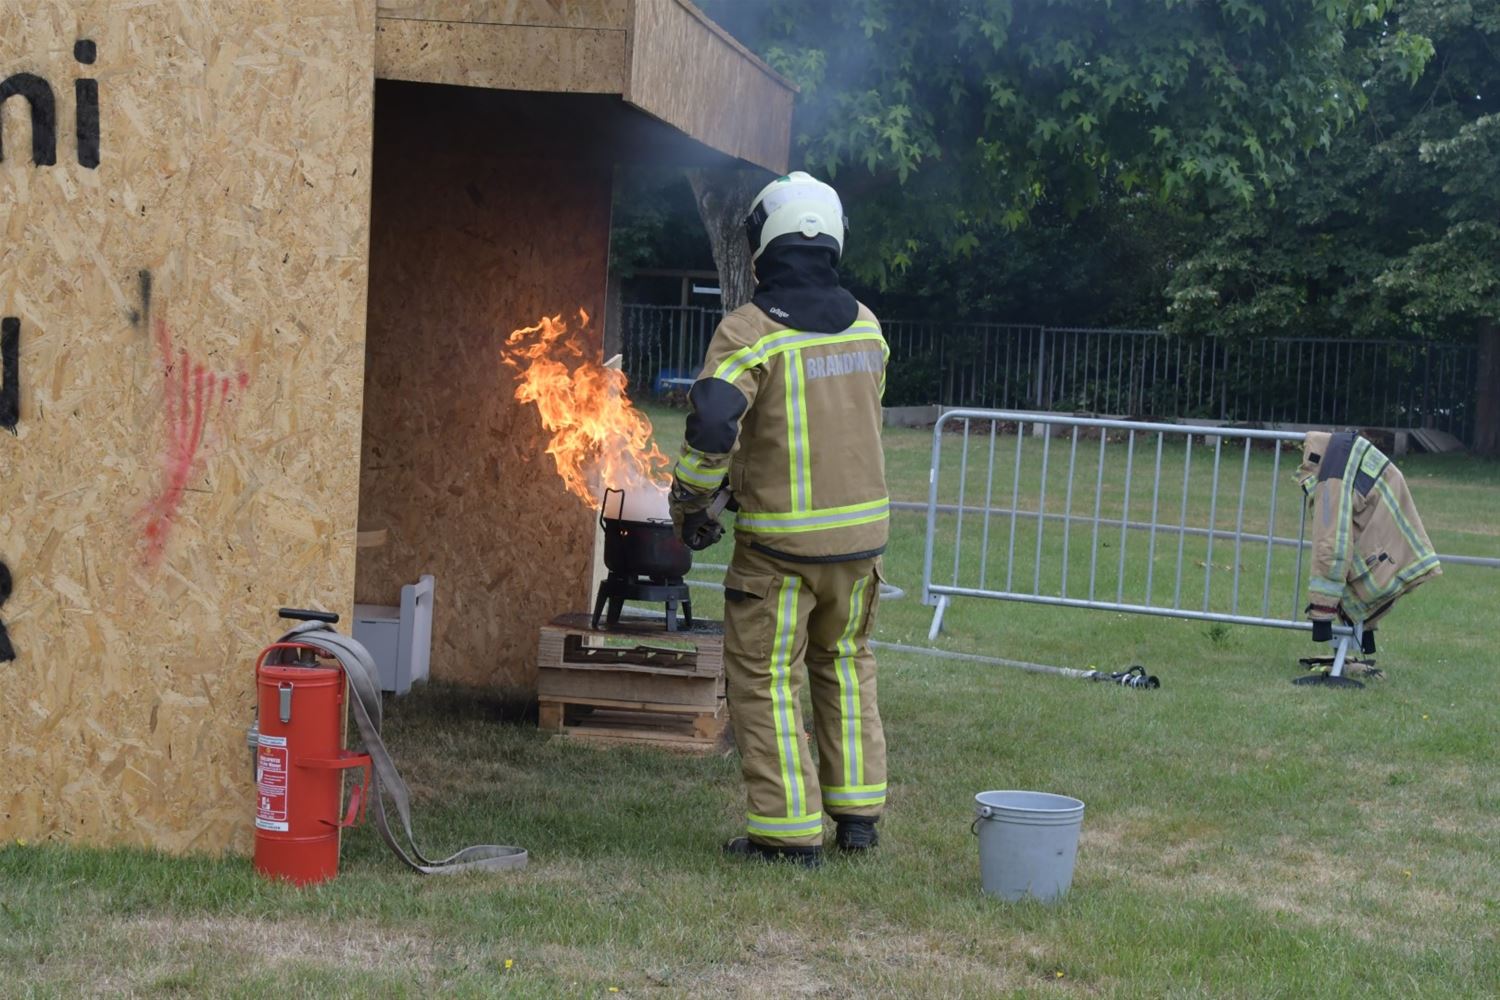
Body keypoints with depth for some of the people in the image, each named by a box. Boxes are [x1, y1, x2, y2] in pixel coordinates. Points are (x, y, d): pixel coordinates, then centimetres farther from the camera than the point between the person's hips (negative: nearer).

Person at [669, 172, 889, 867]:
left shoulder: (750, 331, -14)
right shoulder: (866, 326, 6)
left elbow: (712, 424, -25)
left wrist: (689, 505, -8)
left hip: (780, 543, -6)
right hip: (862, 530, 6)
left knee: (766, 678, 5)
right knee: (845, 664, 22)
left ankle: (788, 832, 6)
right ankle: (856, 814, 26)